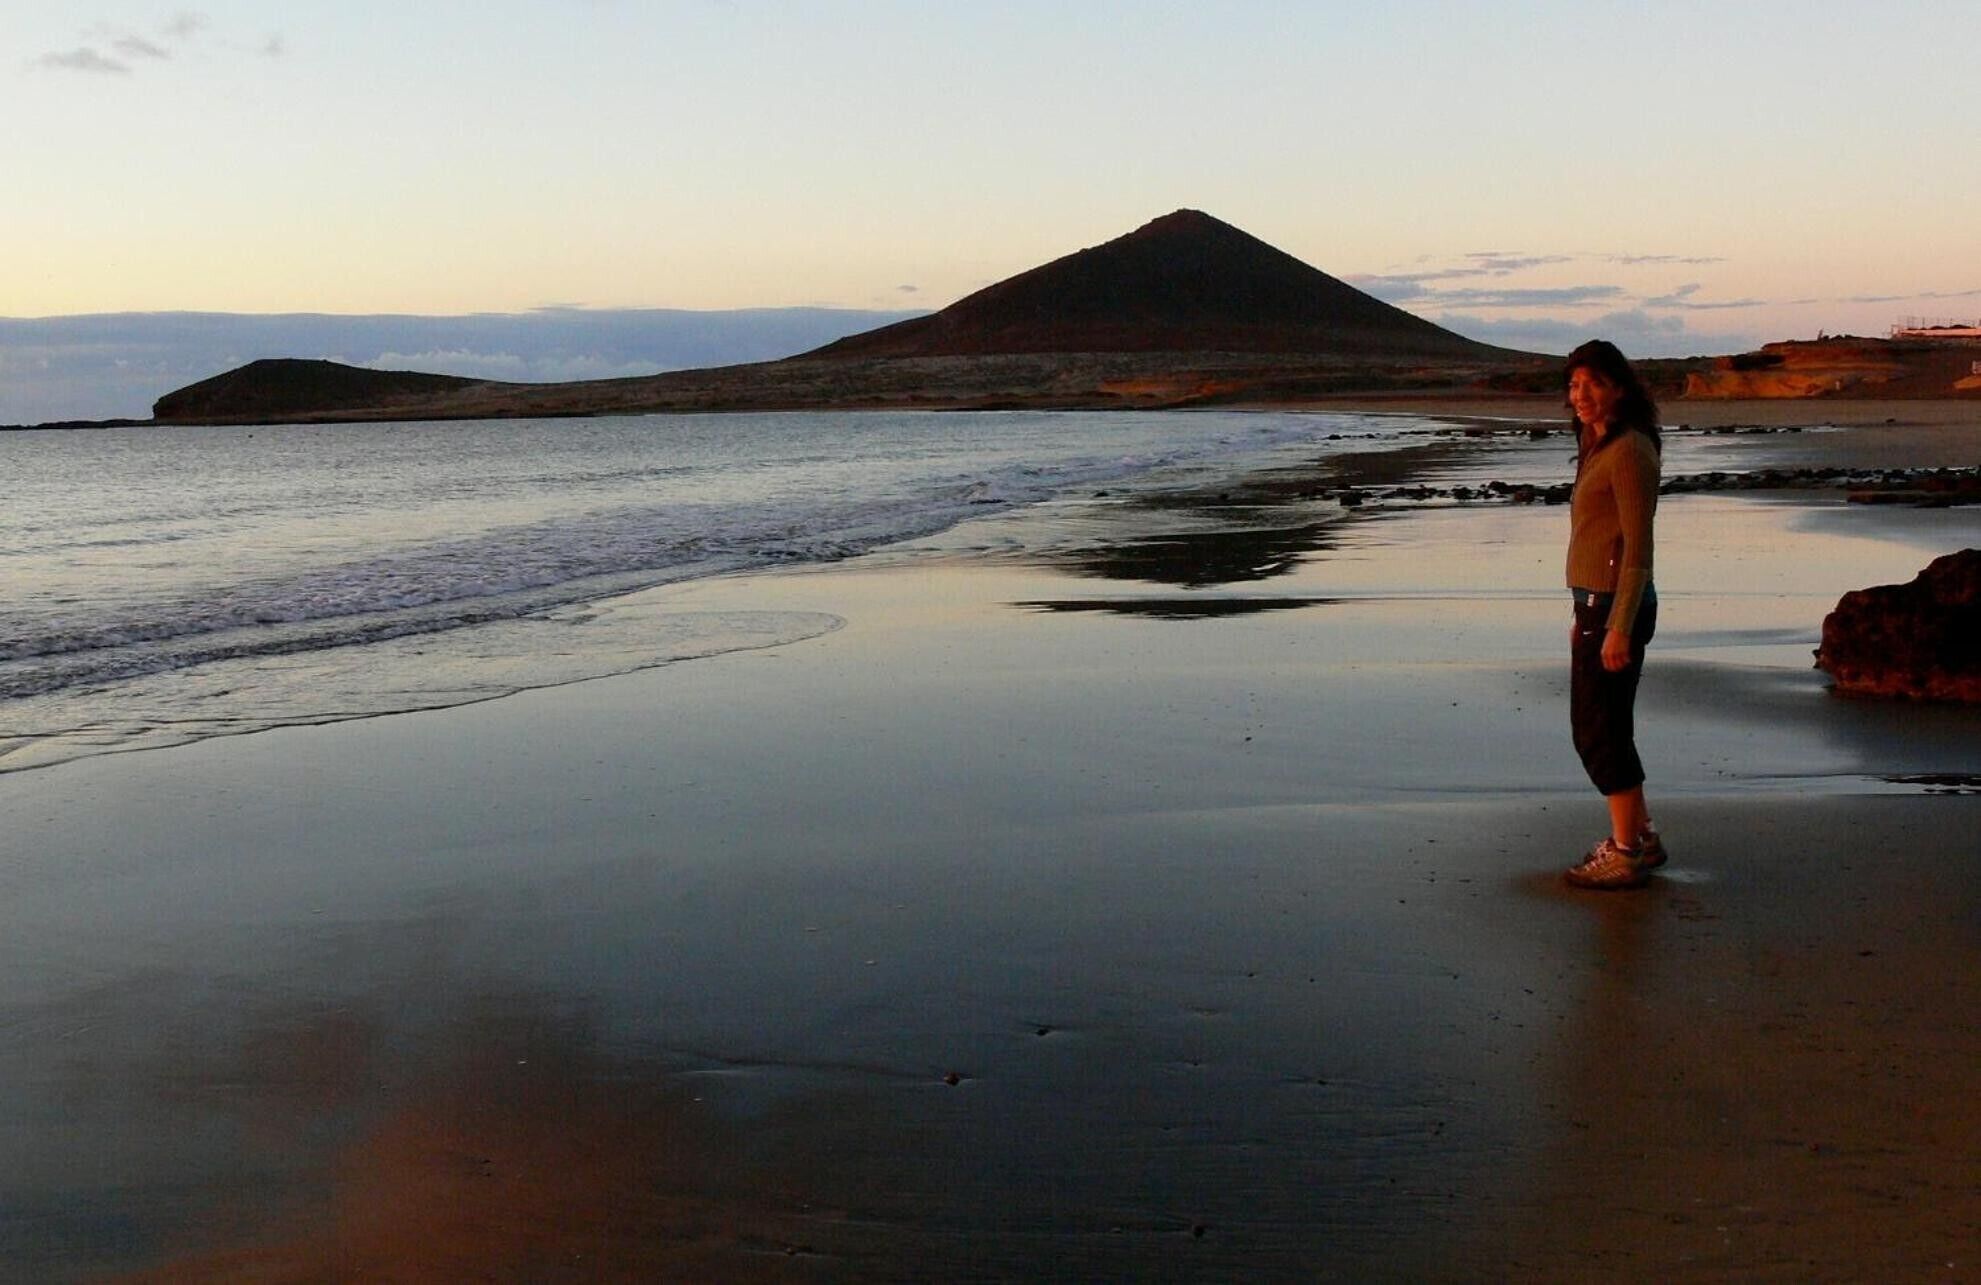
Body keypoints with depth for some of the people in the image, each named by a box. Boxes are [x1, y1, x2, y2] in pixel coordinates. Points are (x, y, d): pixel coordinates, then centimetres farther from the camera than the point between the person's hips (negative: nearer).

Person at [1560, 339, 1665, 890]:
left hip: (1617, 607, -10)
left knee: (1598, 731, -3)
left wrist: (1619, 628, -21)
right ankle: (1641, 838, 27)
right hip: (1598, 603, 10)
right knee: (1604, 727, 16)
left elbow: (1638, 548, -19)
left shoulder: (1629, 451, -16)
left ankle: (1625, 854, 6)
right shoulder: (1600, 447, 13)